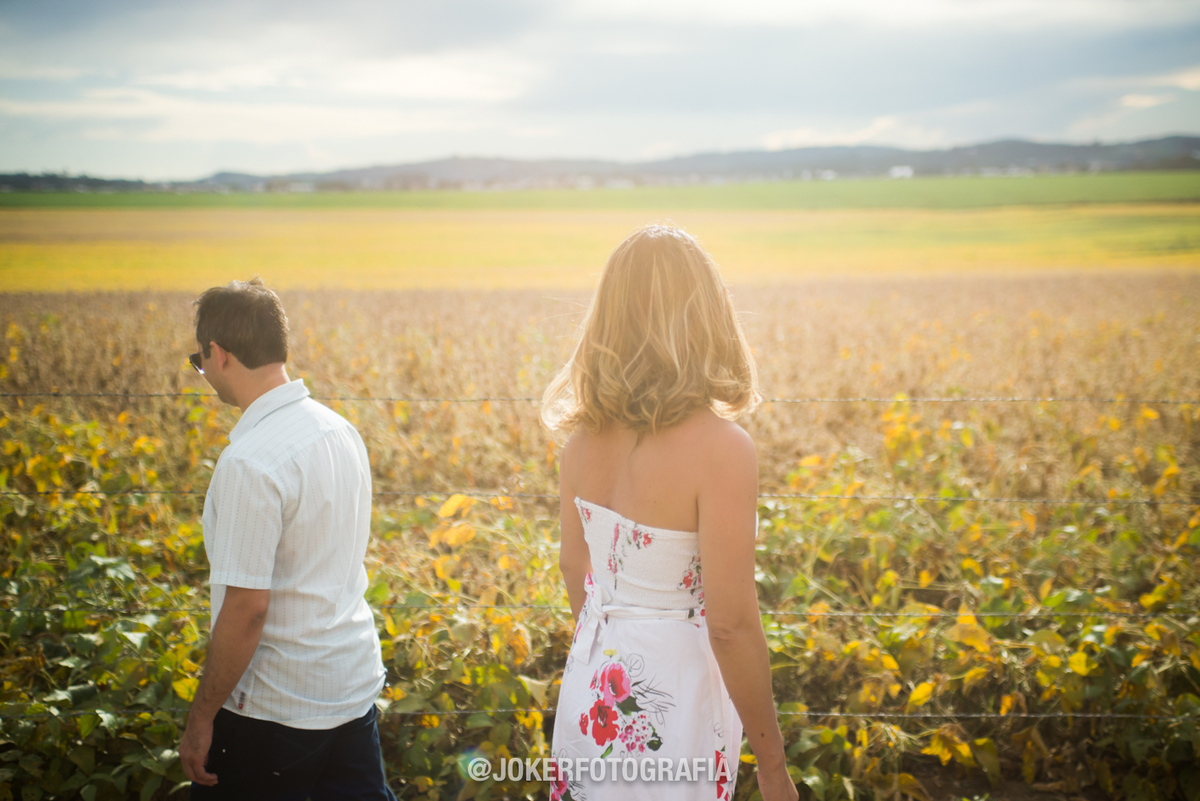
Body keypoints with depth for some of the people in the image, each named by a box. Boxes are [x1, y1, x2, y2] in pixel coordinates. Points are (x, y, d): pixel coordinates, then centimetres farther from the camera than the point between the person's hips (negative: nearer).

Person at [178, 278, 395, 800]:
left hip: (275, 710, -7)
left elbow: (246, 607, -22)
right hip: (356, 684, 7)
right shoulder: (341, 430, 3)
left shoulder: (250, 463, -23)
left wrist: (202, 717, -11)